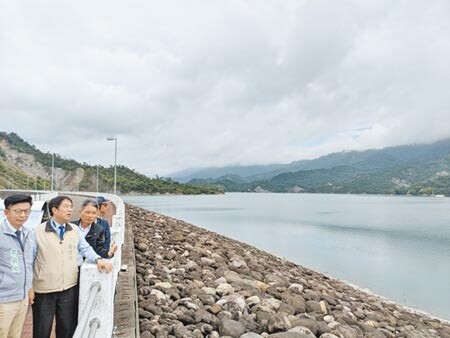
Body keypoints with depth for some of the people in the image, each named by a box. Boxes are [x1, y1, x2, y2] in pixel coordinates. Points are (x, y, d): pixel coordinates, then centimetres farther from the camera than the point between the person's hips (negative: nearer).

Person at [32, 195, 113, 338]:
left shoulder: (75, 230, 3)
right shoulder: (38, 232, -9)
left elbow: (85, 248, 8)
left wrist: (98, 259, -11)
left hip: (69, 288, 3)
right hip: (43, 289, -3)